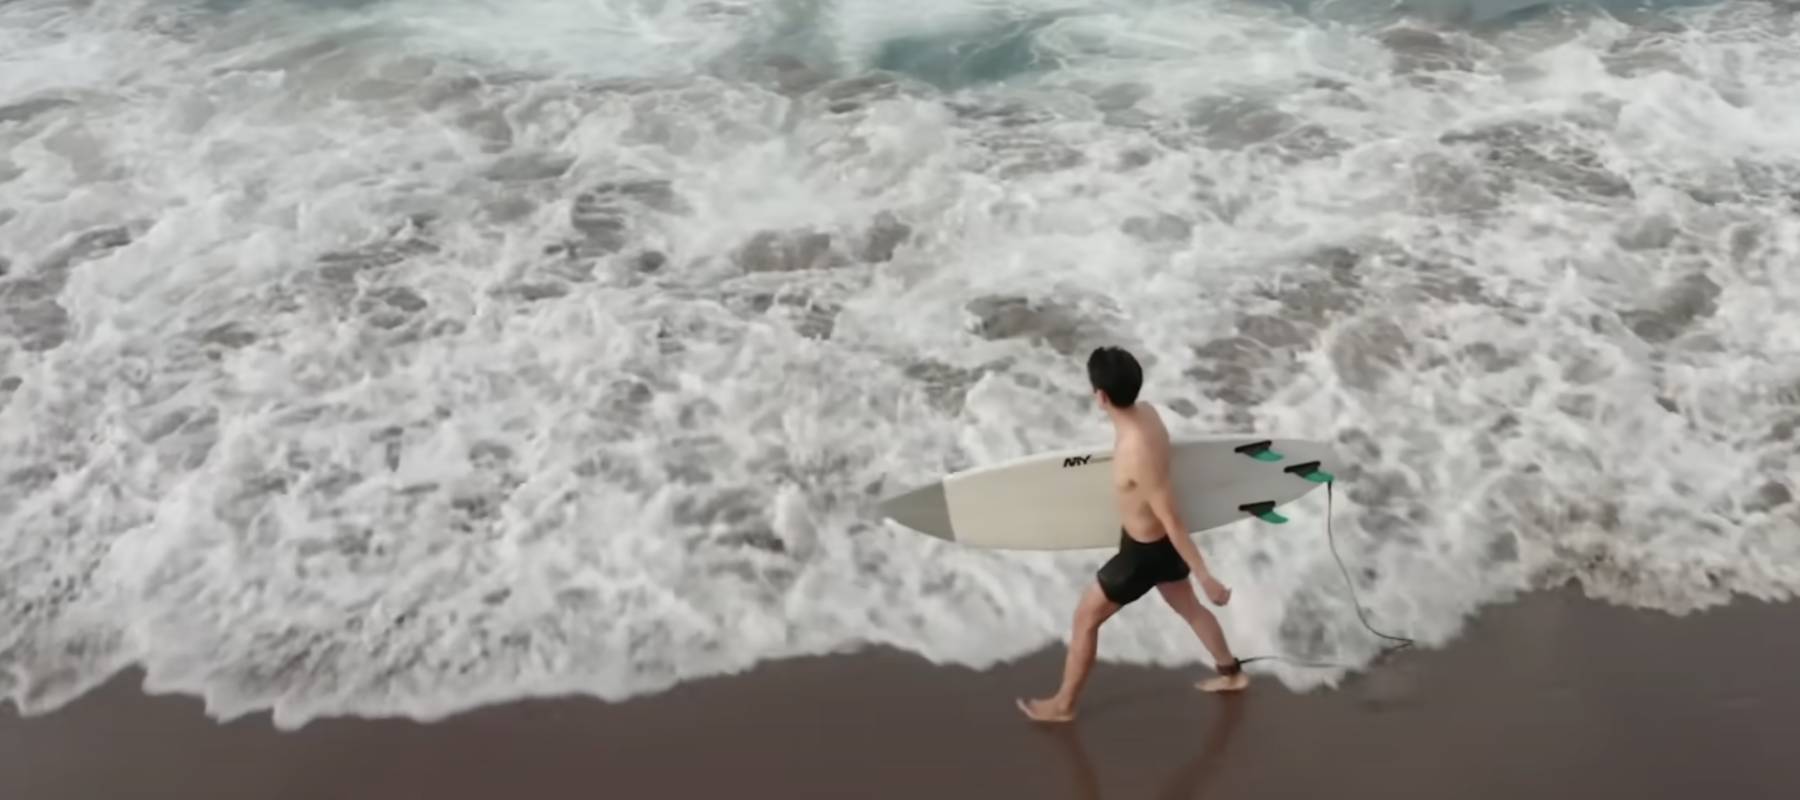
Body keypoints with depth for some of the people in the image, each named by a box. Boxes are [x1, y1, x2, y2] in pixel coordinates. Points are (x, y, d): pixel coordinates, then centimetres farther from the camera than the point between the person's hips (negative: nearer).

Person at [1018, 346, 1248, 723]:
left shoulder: (1138, 454, -39)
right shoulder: (1145, 412, -12)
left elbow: (1173, 521, -31)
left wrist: (1205, 576, -23)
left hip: (1144, 551, -8)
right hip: (1159, 540, 8)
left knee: (1086, 618, 11)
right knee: (1189, 607, 30)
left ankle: (1063, 704, 29)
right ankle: (1231, 673, 51)